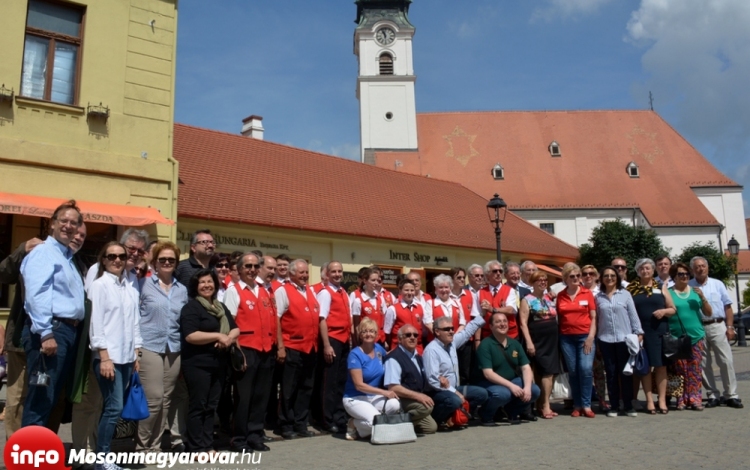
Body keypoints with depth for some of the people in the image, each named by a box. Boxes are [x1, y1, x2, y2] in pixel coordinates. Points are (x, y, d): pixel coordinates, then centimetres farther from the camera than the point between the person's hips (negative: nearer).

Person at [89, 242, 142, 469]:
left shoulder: (131, 288, 11)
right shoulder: (99, 285, -5)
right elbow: (95, 322, -9)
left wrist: (136, 353, 11)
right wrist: (105, 356, -14)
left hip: (126, 356, 6)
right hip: (108, 356, -6)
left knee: (113, 407, 8)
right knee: (114, 407, -8)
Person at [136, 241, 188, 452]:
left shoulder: (182, 290, 12)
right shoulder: (143, 284, 0)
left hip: (174, 350, 5)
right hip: (150, 347, -4)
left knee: (166, 399, 8)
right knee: (153, 399, -7)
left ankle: (155, 445, 19)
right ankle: (143, 446, 10)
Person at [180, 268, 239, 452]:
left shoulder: (221, 307, 16)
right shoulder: (191, 307, -7)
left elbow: (235, 329, 11)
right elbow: (190, 336, -19)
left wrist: (229, 338, -11)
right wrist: (218, 336, -18)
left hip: (219, 363, 7)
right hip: (197, 363, -7)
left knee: (211, 406, 11)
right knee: (198, 406, -2)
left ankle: (208, 446, 17)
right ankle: (197, 449, 4)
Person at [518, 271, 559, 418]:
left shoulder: (550, 298, 15)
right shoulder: (527, 300, -4)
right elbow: (523, 323, -10)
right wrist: (529, 342, -17)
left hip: (552, 340, 6)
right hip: (538, 341, -6)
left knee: (550, 373, 5)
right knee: (547, 372, -10)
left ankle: (541, 404, 14)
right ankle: (545, 406, -4)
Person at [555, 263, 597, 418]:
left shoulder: (587, 293, 1)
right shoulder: (560, 296, 5)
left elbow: (593, 317, 1)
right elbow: (558, 318, 8)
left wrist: (591, 337, -7)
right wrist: (558, 337, 1)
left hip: (585, 336, -2)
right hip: (566, 338, 2)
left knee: (586, 369, -13)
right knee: (573, 371, 5)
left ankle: (586, 405, -2)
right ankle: (577, 406, 14)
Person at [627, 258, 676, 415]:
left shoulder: (661, 287, 9)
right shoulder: (631, 289, 6)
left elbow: (673, 309, 10)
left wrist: (664, 311, -11)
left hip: (659, 331, 1)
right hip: (640, 332, -1)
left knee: (661, 365, 2)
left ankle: (662, 400, 8)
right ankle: (649, 400, 8)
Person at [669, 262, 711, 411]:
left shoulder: (695, 291, 10)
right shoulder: (668, 292, 1)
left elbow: (709, 314, 8)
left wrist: (703, 297, -5)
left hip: (696, 337, 3)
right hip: (677, 338, -2)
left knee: (695, 370, 2)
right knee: (680, 370, -1)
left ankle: (695, 398, 7)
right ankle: (682, 399, 5)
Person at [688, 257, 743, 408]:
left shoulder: (718, 284, 10)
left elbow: (727, 307, 8)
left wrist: (730, 327, 0)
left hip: (717, 326, 0)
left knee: (726, 361, -3)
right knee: (704, 364, 4)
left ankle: (731, 395, 5)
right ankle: (712, 395, 14)